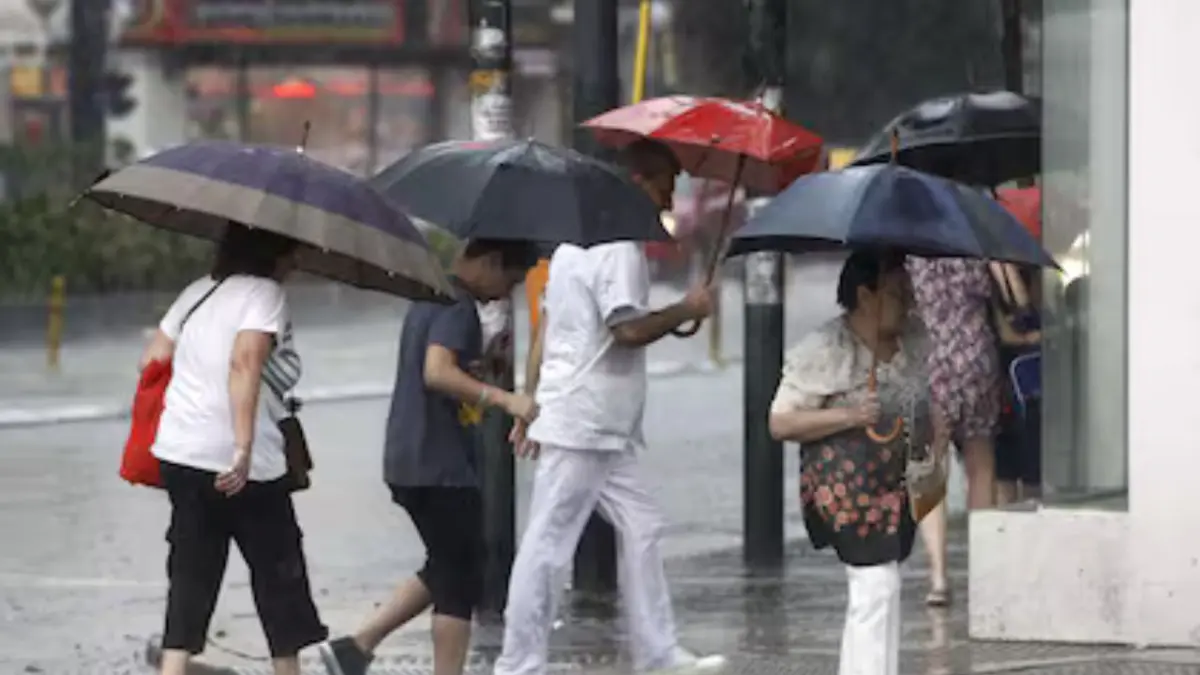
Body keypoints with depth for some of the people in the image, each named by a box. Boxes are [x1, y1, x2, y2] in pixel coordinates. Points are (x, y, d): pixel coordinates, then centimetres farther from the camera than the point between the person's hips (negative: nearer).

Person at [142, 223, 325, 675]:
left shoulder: (198, 293, 15)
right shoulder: (265, 293, -8)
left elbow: (152, 361, 15)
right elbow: (245, 361, -23)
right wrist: (244, 448, -29)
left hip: (179, 452, 7)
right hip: (245, 467, -7)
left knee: (191, 578, 6)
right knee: (278, 575, 10)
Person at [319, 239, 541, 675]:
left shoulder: (431, 296, 16)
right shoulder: (458, 306, -15)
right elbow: (438, 373, -28)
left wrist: (487, 358, 18)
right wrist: (504, 400, -32)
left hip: (411, 462, 10)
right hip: (441, 467, -10)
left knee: (446, 571, 19)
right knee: (461, 581, -3)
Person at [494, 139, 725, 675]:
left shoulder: (577, 239, 18)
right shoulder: (620, 248, -14)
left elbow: (545, 328, 20)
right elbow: (629, 329, -23)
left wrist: (532, 402, 21)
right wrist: (686, 311, -9)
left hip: (604, 430, 10)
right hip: (584, 426, -10)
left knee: (640, 527, 11)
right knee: (548, 544, -6)